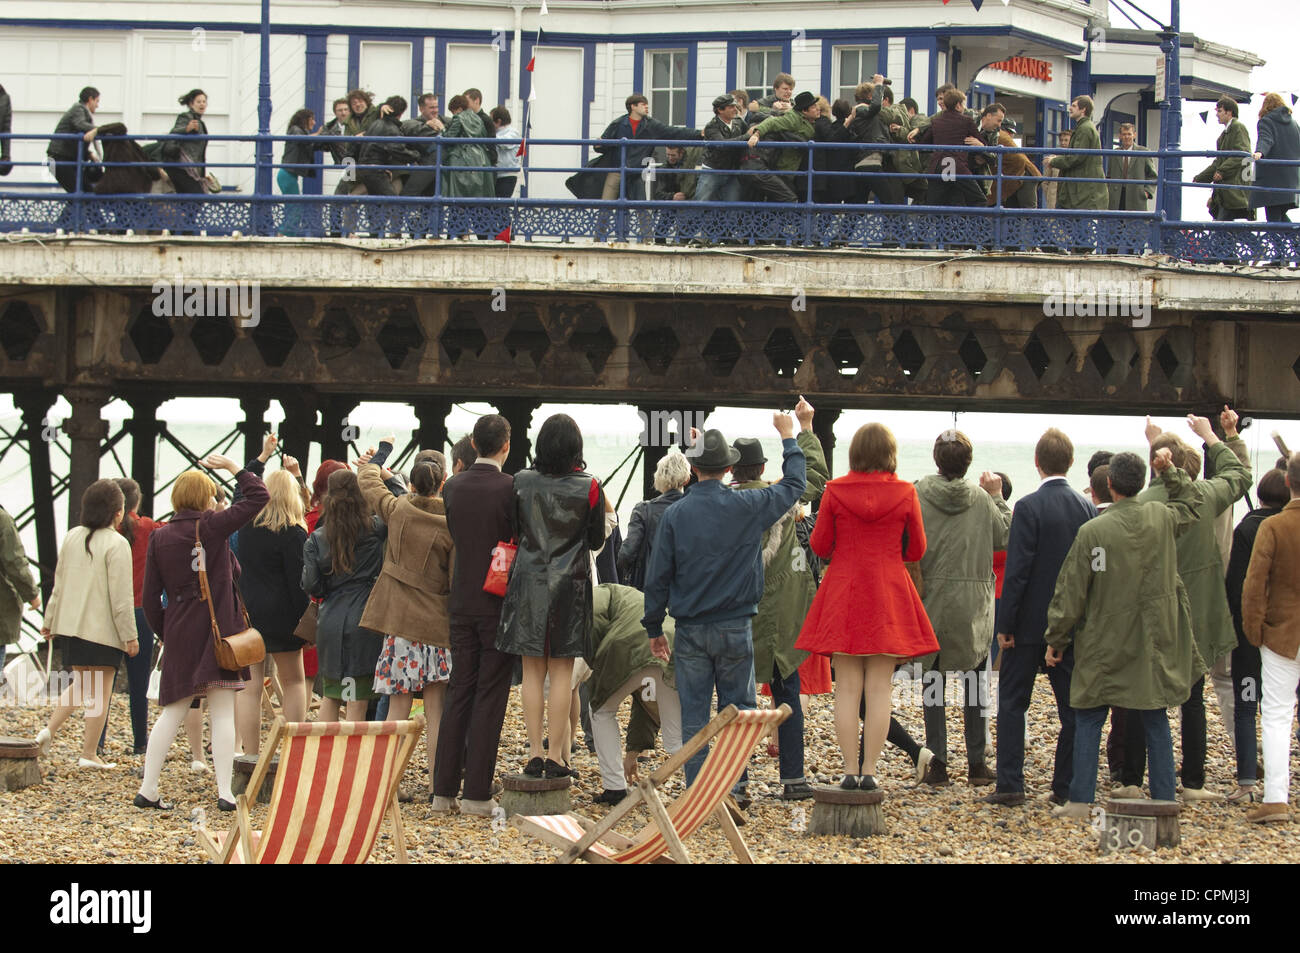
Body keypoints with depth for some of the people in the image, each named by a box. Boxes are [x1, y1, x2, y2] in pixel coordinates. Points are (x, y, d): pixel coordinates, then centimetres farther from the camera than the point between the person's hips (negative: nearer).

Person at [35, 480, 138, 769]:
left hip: (71, 624, 7)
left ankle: (50, 729, 3)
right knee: (100, 691, 1)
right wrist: (129, 635, -11)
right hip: (103, 627, -7)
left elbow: (59, 583, 13)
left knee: (81, 683, 19)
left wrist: (50, 619, 21)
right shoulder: (117, 544, -13)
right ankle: (89, 754, 3)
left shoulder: (72, 537, 7)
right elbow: (120, 596, -15)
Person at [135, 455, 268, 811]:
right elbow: (258, 497, -5)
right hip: (219, 632, -4)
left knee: (172, 712, 10)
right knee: (222, 713, 0)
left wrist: (164, 633, 15)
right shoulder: (213, 527, -8)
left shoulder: (159, 538, 4)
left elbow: (150, 598, 4)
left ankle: (147, 788, 8)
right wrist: (233, 467, 5)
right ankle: (225, 791, -4)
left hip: (179, 633, 4)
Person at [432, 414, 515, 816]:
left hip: (462, 601, 5)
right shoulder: (510, 488, -13)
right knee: (490, 696, 0)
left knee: (459, 692, 11)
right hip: (499, 603, -5)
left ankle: (444, 790, 11)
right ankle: (477, 793, -1)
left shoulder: (453, 487, 3)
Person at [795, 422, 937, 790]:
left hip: (843, 594, 0)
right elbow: (916, 550, 4)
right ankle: (869, 770, 0)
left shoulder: (835, 491, -4)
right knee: (878, 688, 2)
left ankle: (850, 769, 2)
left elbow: (819, 545, 2)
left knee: (847, 688, 4)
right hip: (888, 594, 0)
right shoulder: (905, 493, -4)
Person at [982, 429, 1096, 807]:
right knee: (1071, 707, 9)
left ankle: (1010, 784, 0)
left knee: (1012, 703, 5)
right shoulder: (1088, 509, 1)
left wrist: (1005, 624, -10)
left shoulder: (1029, 507, -14)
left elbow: (1017, 570, -15)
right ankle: (1067, 787, 8)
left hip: (1031, 621, -4)